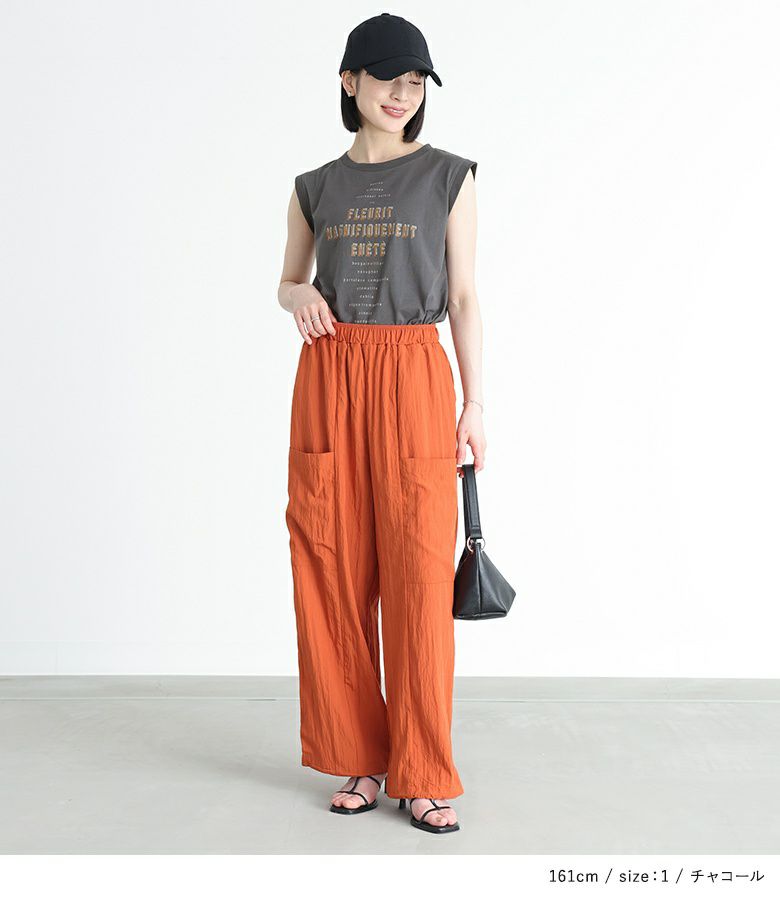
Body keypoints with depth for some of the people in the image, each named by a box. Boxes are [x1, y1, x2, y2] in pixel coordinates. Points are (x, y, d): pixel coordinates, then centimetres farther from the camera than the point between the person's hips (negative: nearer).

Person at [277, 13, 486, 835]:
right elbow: (287, 282, 21)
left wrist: (475, 405, -3)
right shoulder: (315, 189, 12)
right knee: (335, 573, 2)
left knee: (418, 576, -5)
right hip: (329, 379, 3)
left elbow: (463, 298, 4)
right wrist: (300, 297, -3)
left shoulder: (449, 177, 6)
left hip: (415, 380, -2)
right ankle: (359, 759, 16)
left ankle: (423, 776, 6)